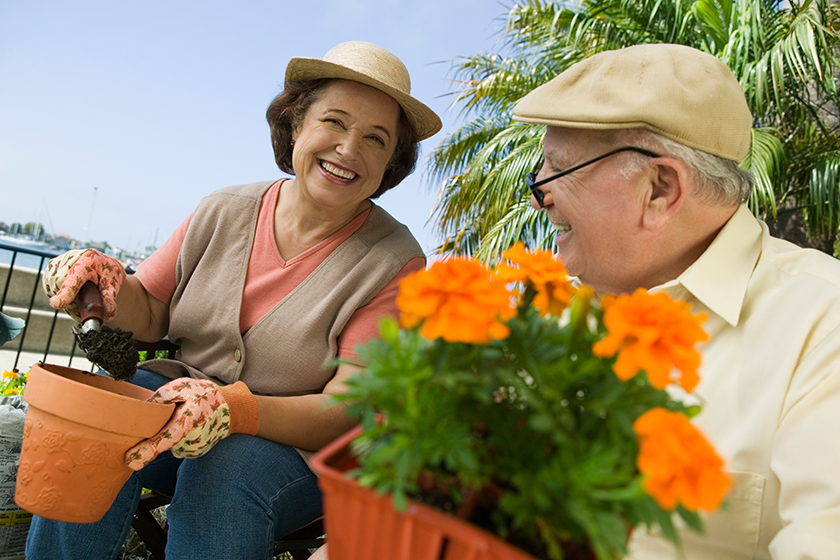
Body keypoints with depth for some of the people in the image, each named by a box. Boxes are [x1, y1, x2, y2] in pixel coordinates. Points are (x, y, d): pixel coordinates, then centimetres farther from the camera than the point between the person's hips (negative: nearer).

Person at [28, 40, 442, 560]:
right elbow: (151, 315, 7)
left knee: (226, 471, -33)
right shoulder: (224, 213, -2)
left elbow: (345, 413, -18)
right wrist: (110, 286, -16)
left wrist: (235, 409, -34)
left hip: (301, 447, -3)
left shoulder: (395, 263, -15)